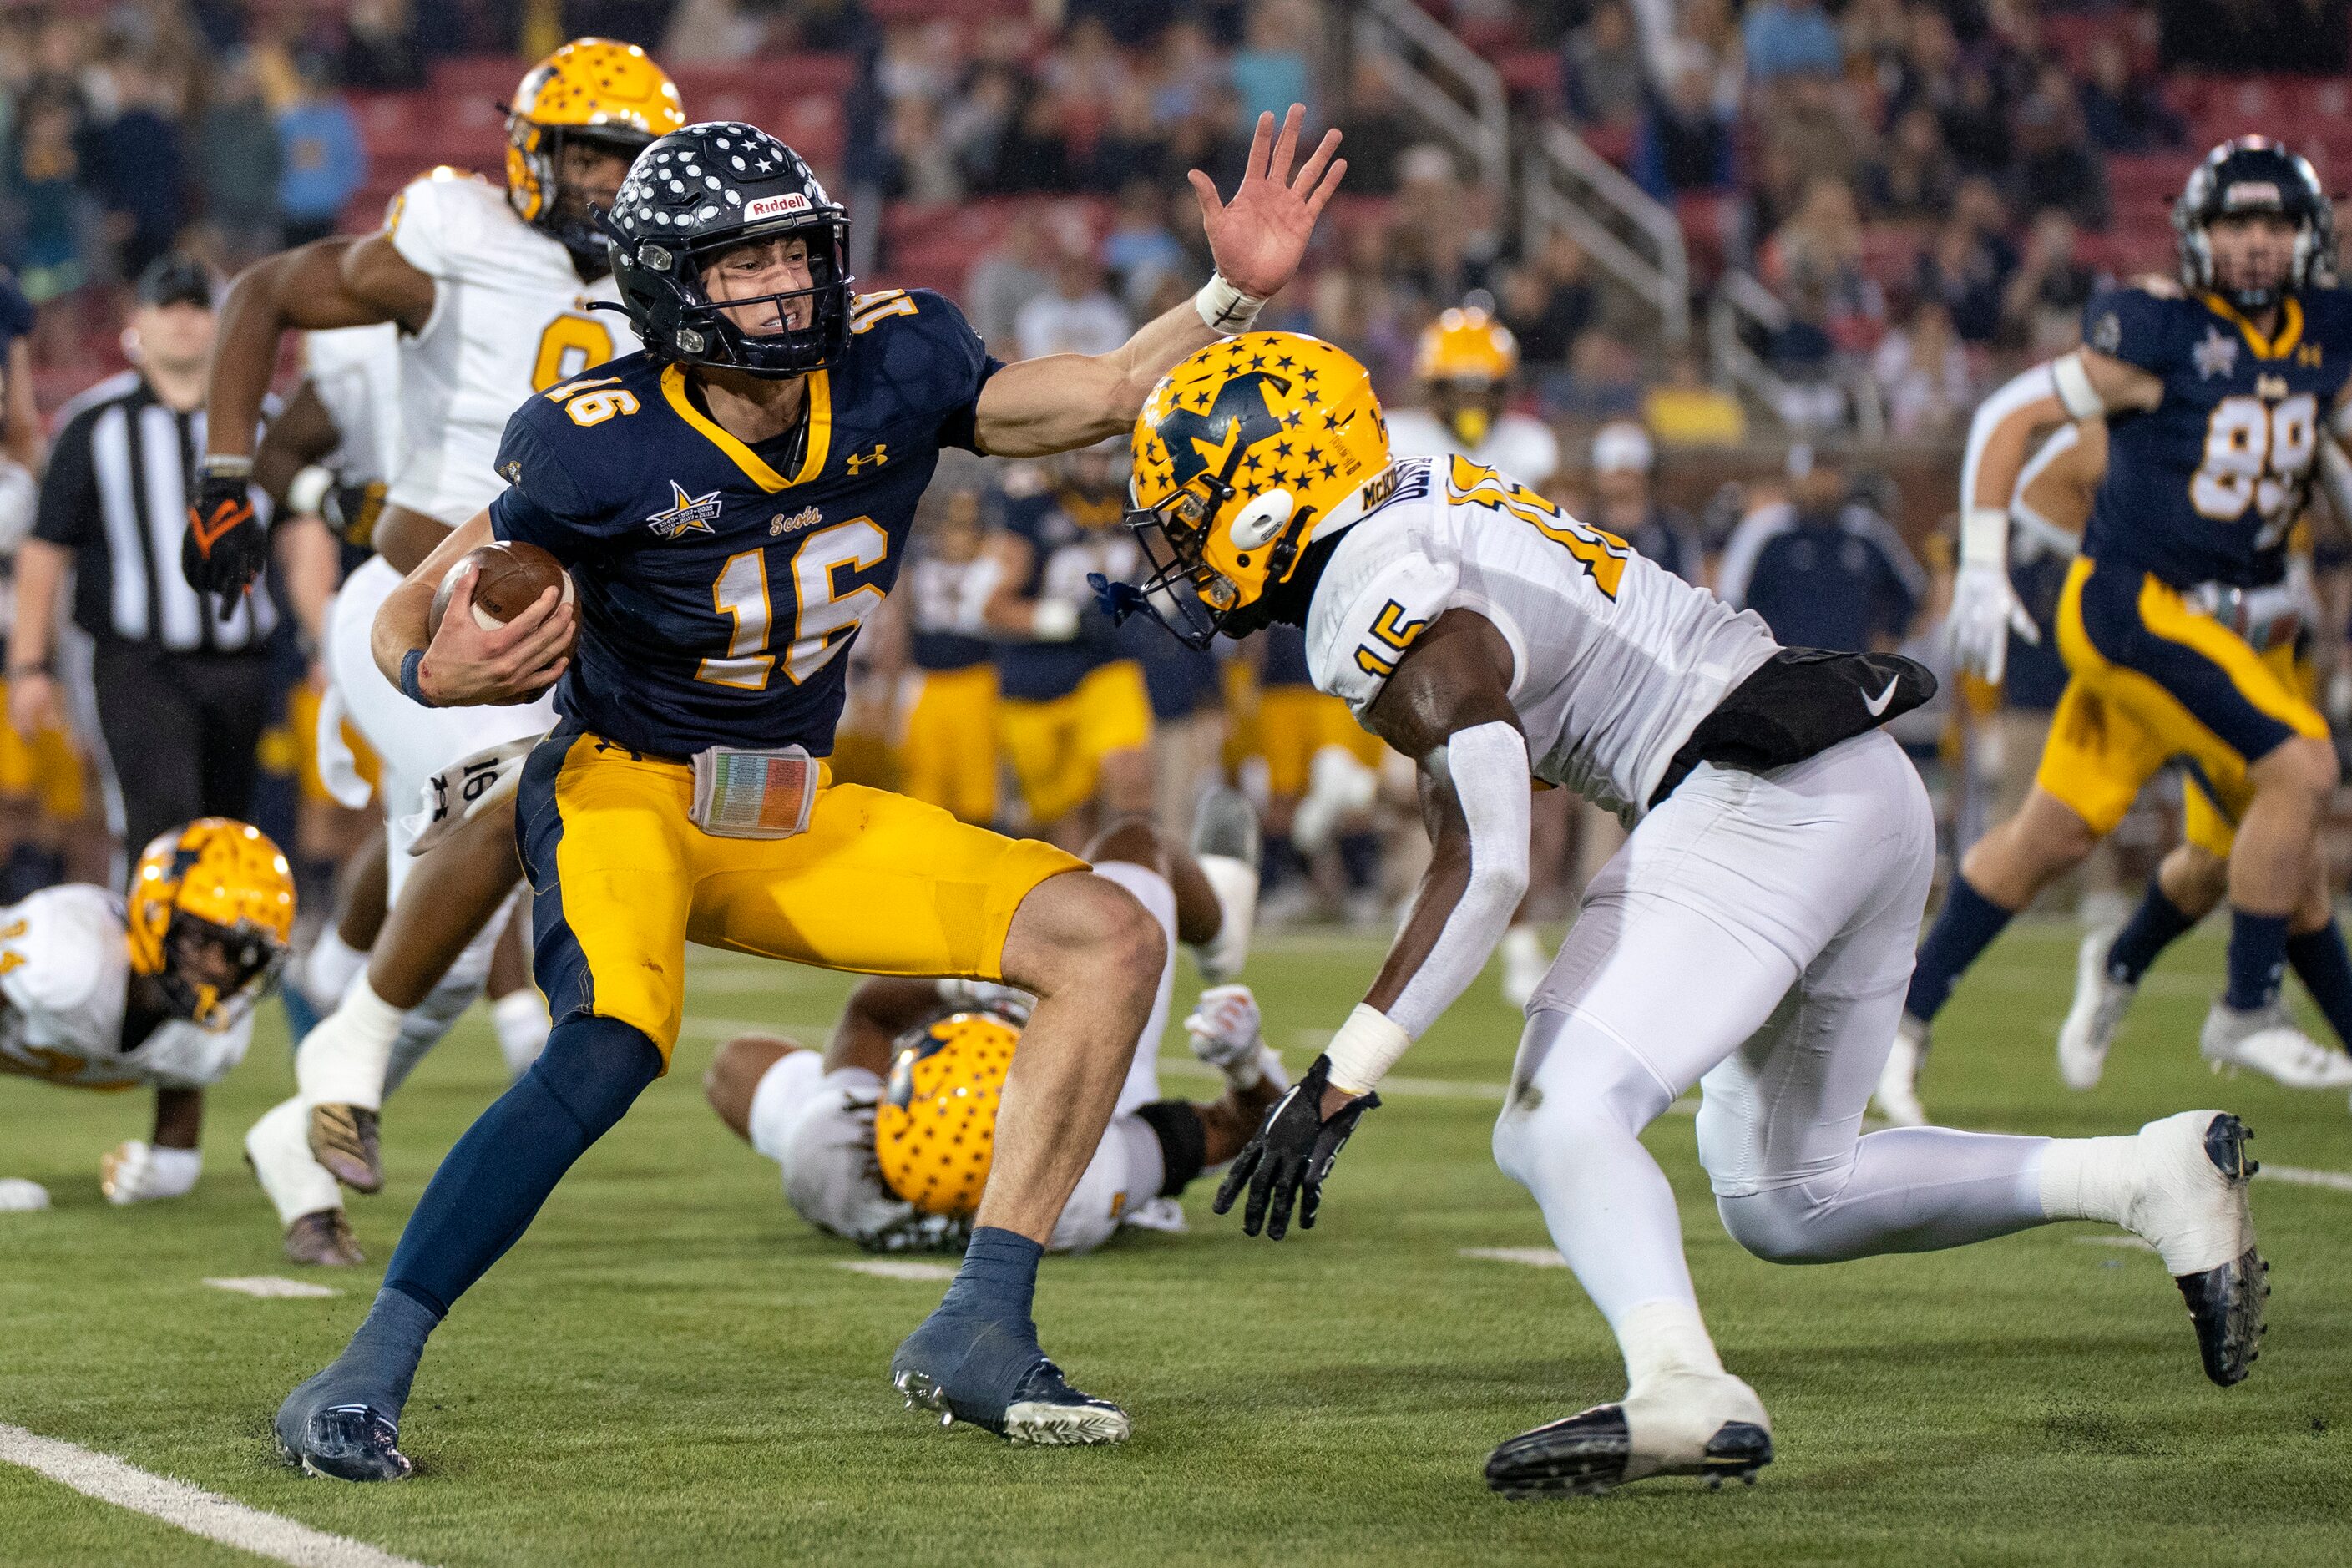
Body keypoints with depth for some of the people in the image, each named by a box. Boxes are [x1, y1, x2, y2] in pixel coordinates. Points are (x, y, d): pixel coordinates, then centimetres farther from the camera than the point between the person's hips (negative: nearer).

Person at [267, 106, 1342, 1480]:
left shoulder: (890, 369, -8)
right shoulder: (600, 448, -20)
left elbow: (1106, 397, -1)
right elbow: (406, 618, -11)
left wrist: (1235, 296, -16)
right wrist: (439, 673, -34)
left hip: (796, 818, 6)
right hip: (627, 790, -6)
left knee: (1110, 943, -5)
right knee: (613, 1045, -36)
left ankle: (979, 1336, -6)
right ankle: (363, 1377, -27)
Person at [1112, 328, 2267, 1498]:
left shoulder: (1398, 624, -15)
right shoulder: (1427, 501, 11)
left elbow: (1484, 872, -24)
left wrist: (1339, 1084, -25)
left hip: (1760, 810, -10)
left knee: (1557, 1123, -20)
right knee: (1784, 1200, 20)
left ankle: (1681, 1389, -44)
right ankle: (2160, 1176, 15)